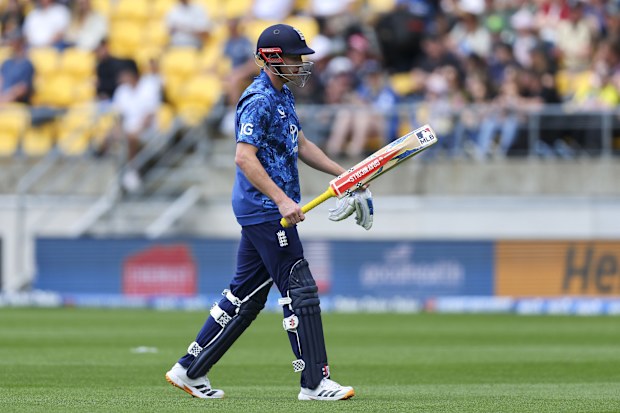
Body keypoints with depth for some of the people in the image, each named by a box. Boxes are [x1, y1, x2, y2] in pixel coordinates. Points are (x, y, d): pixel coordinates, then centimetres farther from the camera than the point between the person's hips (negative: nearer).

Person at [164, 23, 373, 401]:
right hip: (266, 210, -10)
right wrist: (282, 200, -29)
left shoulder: (282, 95, 16)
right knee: (301, 290, -8)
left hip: (263, 211, 10)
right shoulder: (260, 101, -16)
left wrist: (343, 174, 20)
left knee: (247, 294, 13)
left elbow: (299, 144, 26)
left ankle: (191, 370, 17)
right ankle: (315, 382, -5)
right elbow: (244, 157, -24)